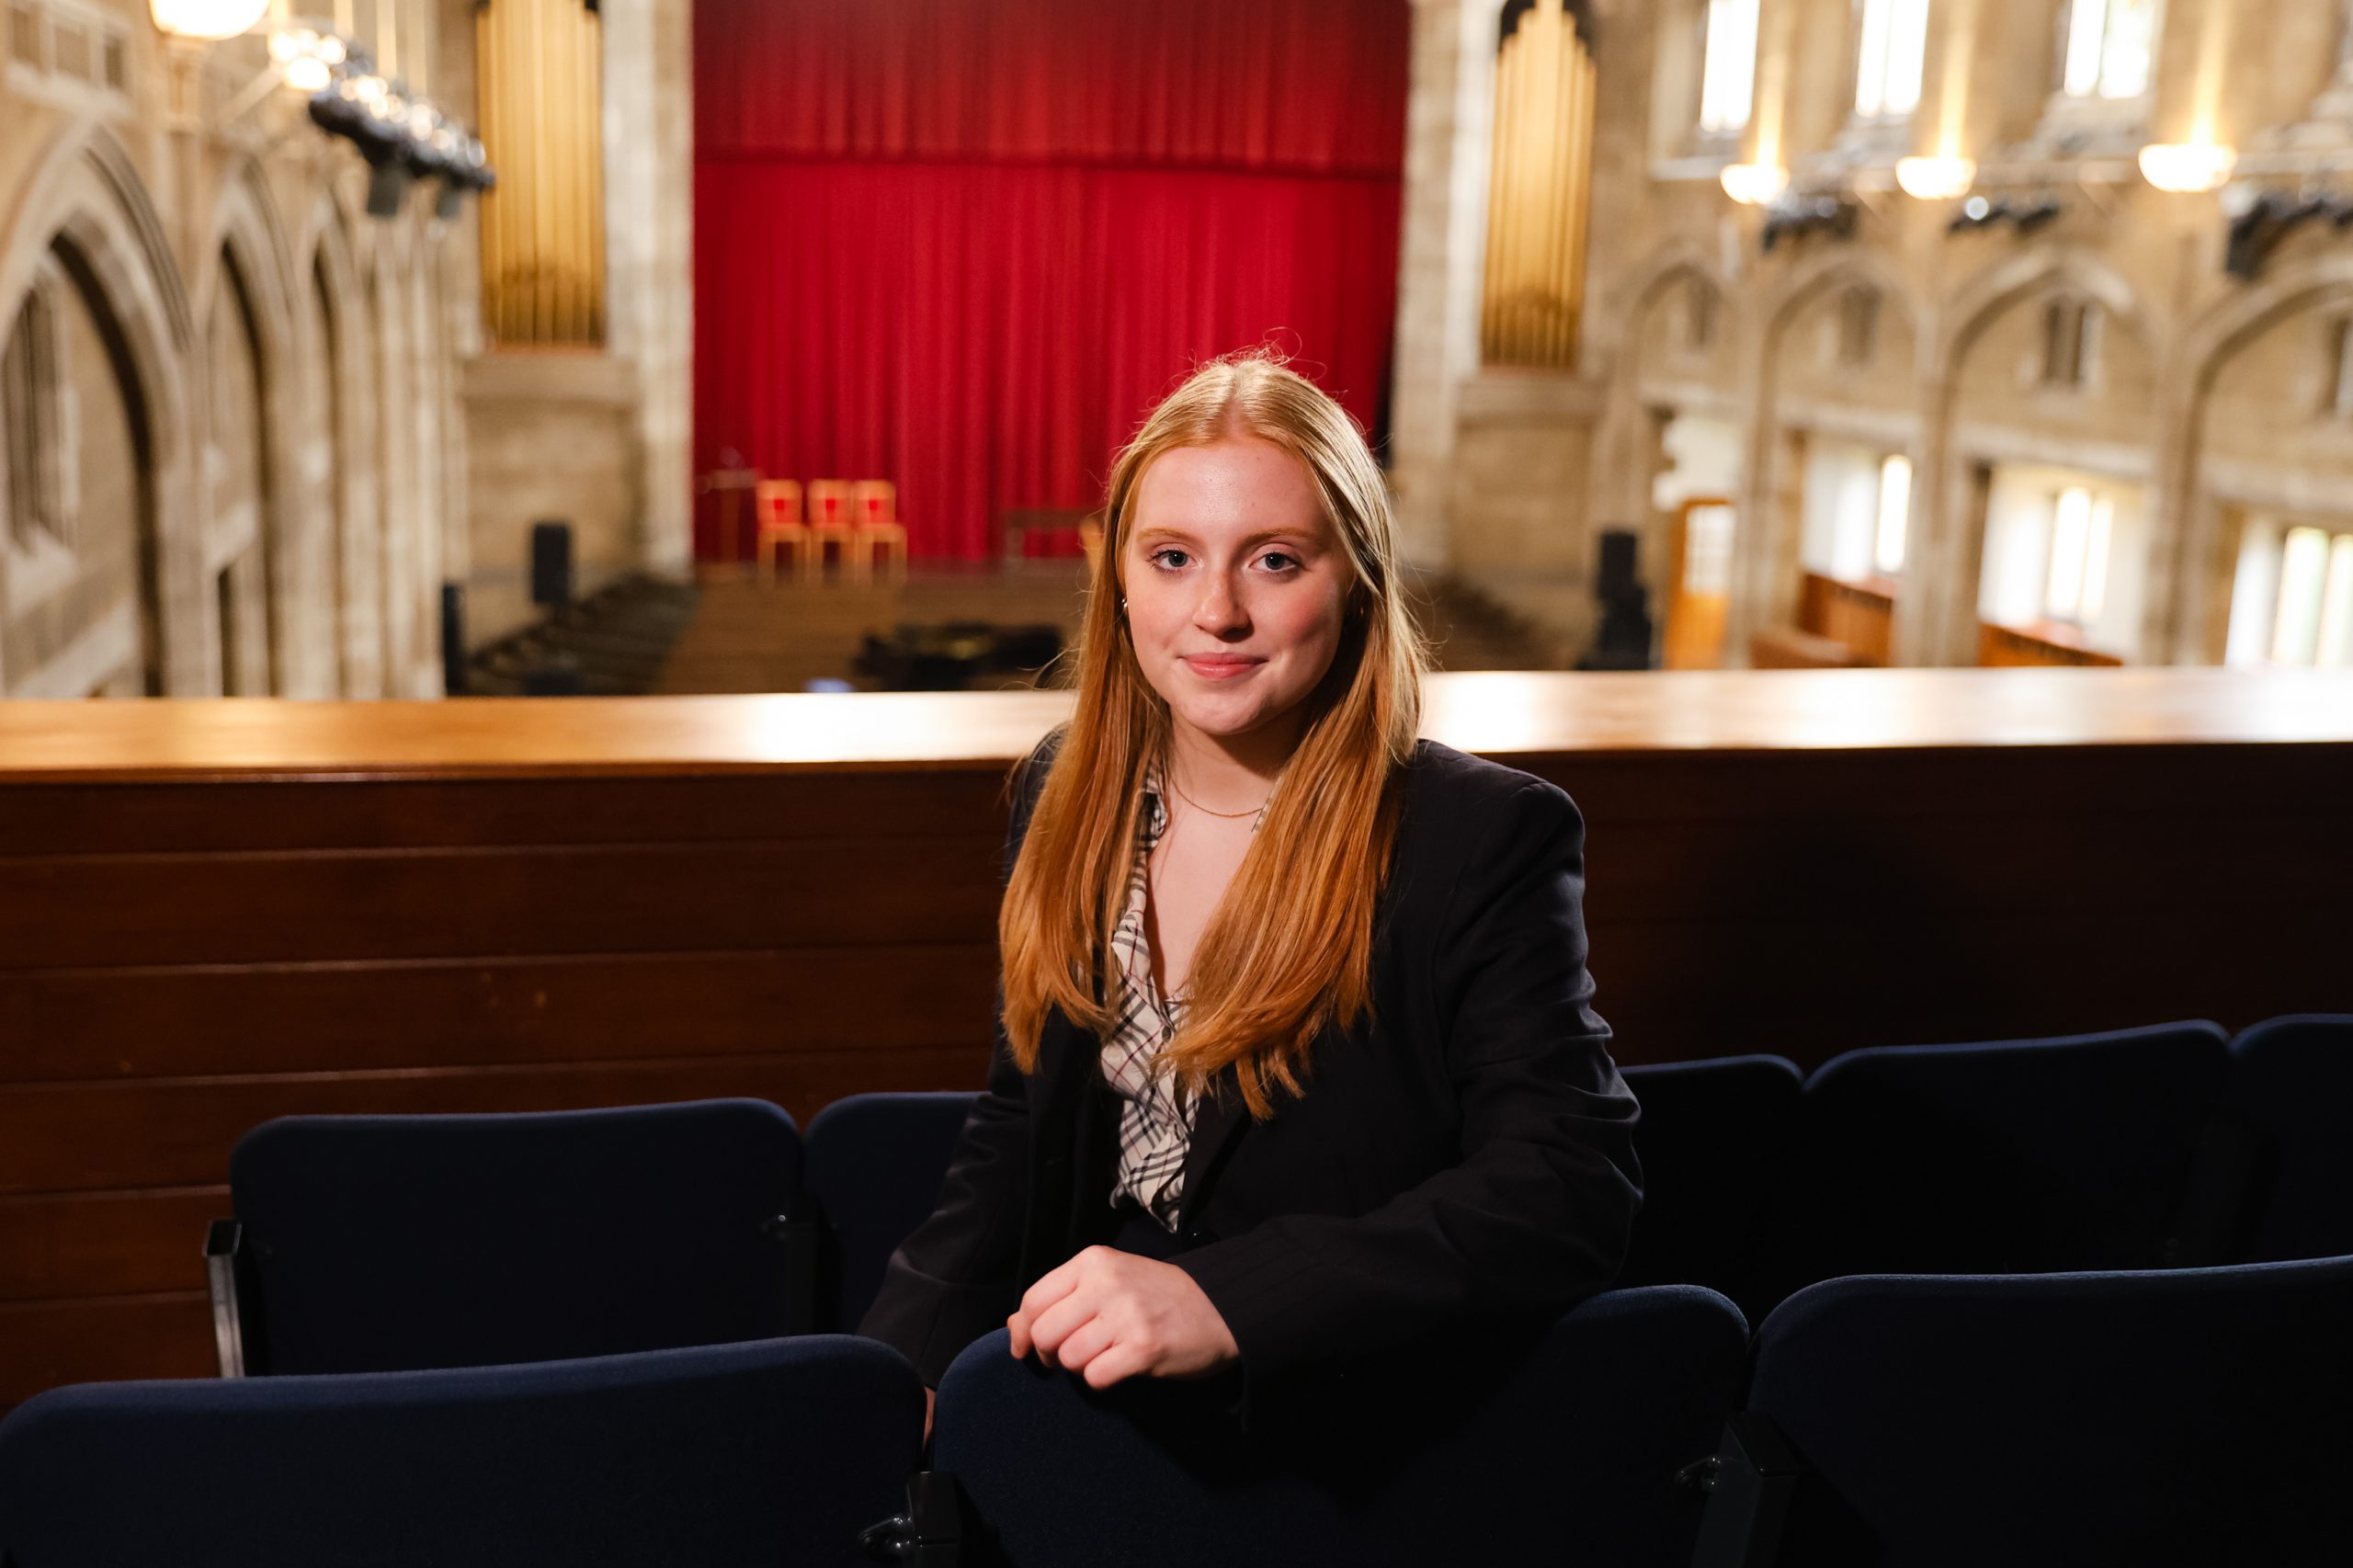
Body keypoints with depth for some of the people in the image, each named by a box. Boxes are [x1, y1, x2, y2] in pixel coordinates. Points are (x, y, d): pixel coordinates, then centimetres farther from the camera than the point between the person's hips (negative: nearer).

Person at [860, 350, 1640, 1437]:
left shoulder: (1493, 840, -11)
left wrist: (1221, 1302, -31)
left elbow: (1571, 1192, -20)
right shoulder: (1068, 795, 7)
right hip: (1075, 1388, 5)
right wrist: (903, 1363, -3)